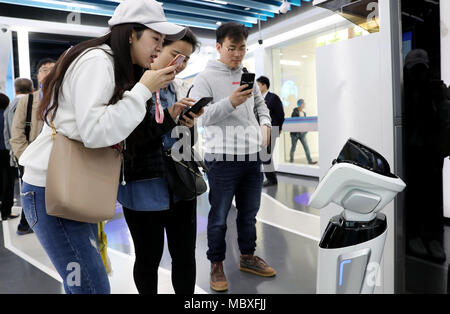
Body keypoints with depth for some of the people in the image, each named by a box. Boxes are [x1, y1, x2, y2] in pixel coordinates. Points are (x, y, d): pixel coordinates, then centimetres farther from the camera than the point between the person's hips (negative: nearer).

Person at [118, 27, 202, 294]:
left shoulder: (182, 88, 9)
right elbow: (131, 139, -15)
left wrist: (188, 125, -6)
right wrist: (169, 117, -23)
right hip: (144, 187, -4)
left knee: (186, 255, 12)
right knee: (149, 258, 11)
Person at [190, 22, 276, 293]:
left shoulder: (248, 75, 14)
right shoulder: (206, 78, -5)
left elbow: (261, 103, 25)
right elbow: (198, 116, -15)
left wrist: (265, 124, 6)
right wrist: (230, 103, -26)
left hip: (252, 154, 6)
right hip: (222, 156, -6)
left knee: (249, 212, 17)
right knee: (219, 215, 4)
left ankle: (248, 256, 34)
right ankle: (217, 265, 22)